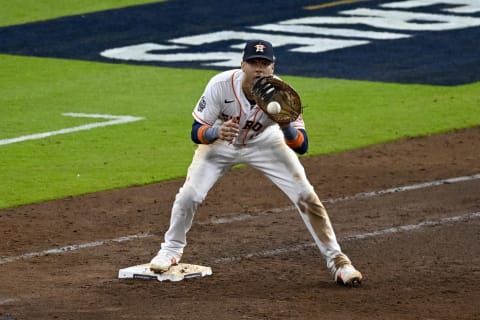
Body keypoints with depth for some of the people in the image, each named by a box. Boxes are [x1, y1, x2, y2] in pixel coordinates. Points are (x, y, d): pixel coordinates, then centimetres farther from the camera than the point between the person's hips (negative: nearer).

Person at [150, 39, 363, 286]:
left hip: (265, 143, 0)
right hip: (220, 142, 0)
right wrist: (216, 131, -49)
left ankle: (336, 260, 4)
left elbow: (302, 146, -31)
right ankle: (171, 251, 16)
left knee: (306, 196, -10)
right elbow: (197, 133, -26)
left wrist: (286, 125, -52)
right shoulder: (220, 86, -33)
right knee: (189, 194, -13)